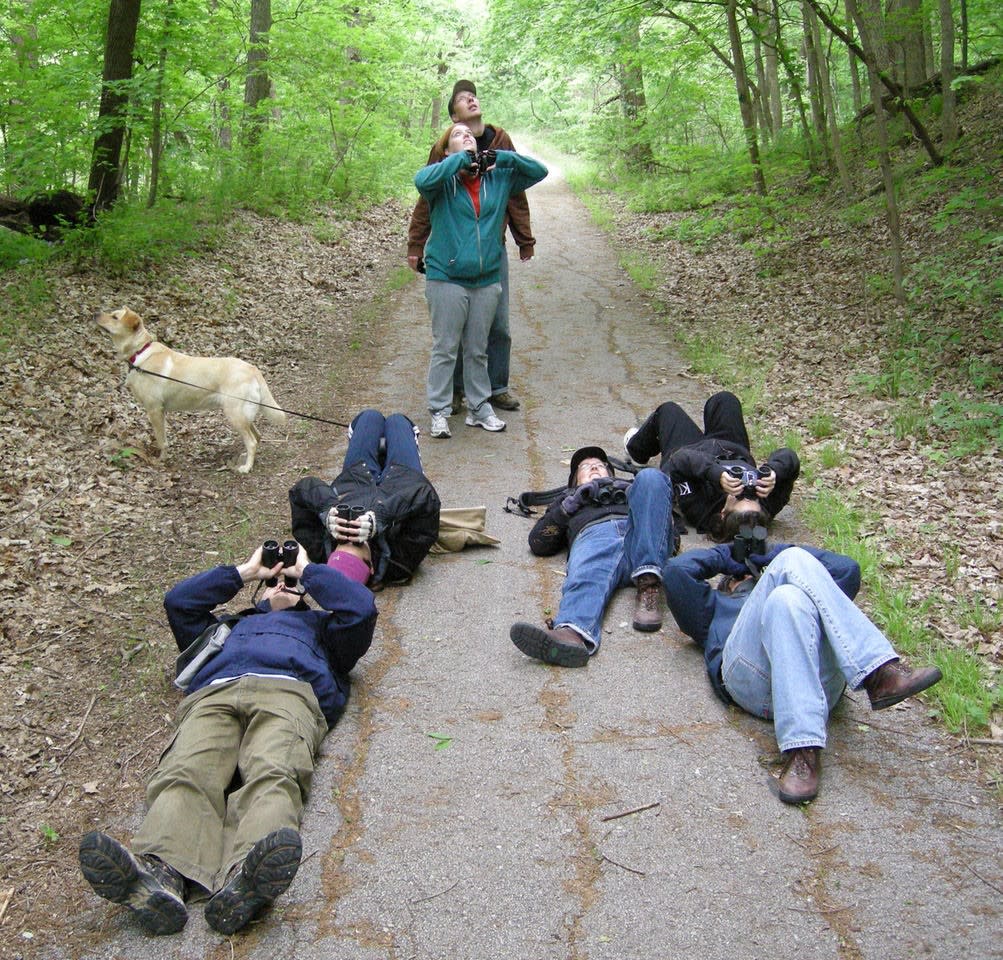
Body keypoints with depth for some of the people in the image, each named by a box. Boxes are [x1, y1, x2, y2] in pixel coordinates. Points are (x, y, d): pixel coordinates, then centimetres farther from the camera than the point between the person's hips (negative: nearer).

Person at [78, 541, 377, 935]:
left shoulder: (319, 626, 44)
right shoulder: (228, 627, 50)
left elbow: (360, 607, 25)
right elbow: (179, 601, 36)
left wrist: (307, 570, 36)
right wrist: (245, 572, 42)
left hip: (288, 693, -2)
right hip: (213, 696, 2)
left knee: (272, 775, -38)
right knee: (185, 774, -34)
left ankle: (245, 882, -66)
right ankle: (159, 872, -61)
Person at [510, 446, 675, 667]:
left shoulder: (630, 485, 44)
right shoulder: (569, 499, 42)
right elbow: (538, 543, 23)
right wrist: (569, 505, 12)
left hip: (640, 532, 1)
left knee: (650, 476, -27)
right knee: (587, 576, -37)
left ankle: (648, 583, -40)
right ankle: (574, 634, -71)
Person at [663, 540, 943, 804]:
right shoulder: (715, 605, 43)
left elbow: (848, 569, 35)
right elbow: (676, 570, 24)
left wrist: (775, 555, 37)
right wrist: (724, 555, 38)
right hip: (750, 676, -1)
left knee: (793, 558, -16)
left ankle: (879, 672, -37)